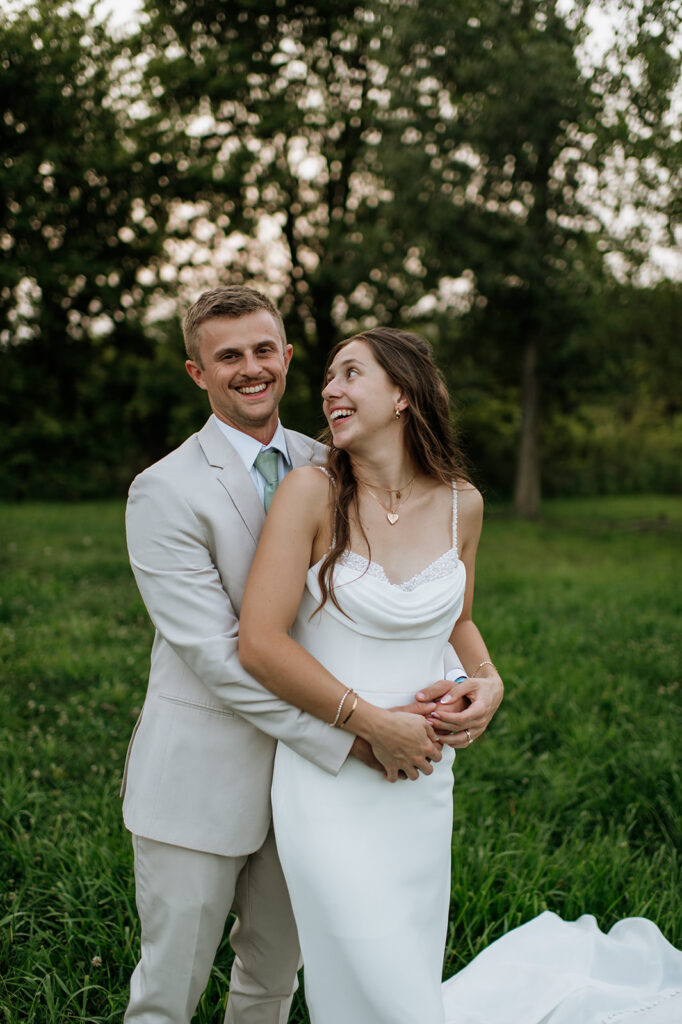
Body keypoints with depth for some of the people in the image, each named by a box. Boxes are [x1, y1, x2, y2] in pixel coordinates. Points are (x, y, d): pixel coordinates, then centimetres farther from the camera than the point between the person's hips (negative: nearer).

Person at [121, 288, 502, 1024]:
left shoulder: (326, 468, 3)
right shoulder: (164, 492, -14)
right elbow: (214, 652, -21)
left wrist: (466, 685, -21)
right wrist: (353, 737, -25)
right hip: (200, 781, -5)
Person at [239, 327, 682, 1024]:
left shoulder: (461, 503, 0)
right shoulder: (312, 494, -13)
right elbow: (260, 643, -17)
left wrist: (488, 682, -3)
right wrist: (373, 724, -14)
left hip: (423, 777, 3)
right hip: (332, 778, -3)